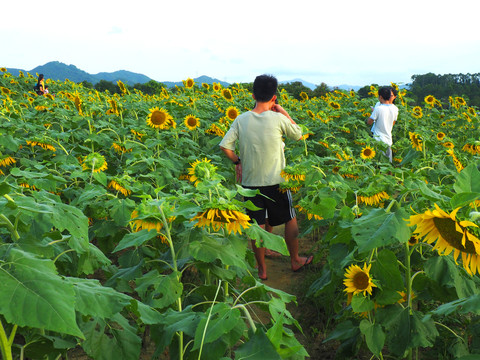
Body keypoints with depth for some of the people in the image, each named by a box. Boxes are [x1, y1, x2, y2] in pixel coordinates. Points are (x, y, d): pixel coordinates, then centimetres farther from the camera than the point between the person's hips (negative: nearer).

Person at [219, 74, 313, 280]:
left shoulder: (241, 120, -4)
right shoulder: (278, 119, -11)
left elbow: (225, 146, -6)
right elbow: (298, 135, 6)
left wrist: (237, 161, 10)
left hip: (250, 182, 2)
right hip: (276, 181, -2)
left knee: (257, 227, 11)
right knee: (290, 220, 19)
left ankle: (261, 269, 22)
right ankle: (295, 260, 34)